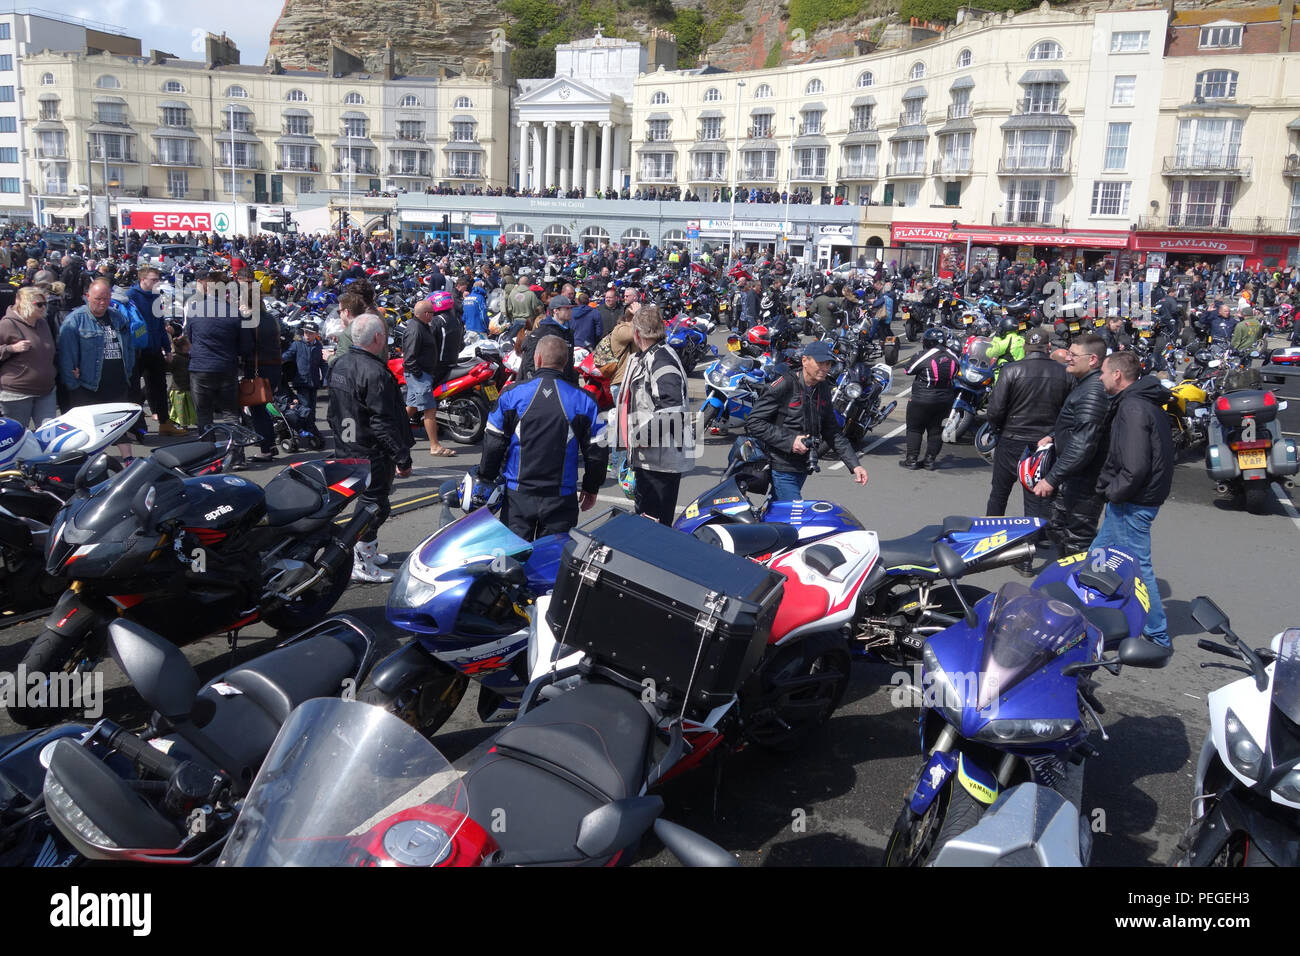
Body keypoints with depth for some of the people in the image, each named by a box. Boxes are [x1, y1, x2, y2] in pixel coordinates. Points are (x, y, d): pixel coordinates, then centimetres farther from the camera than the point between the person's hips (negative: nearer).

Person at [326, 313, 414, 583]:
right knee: (375, 506, 0)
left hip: (346, 449, 10)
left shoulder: (339, 364, 8)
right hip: (372, 455, -10)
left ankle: (368, 552, 33)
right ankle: (362, 565, 6)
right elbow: (384, 422, -25)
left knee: (366, 501, 21)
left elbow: (333, 413, 17)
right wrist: (402, 458, -20)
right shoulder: (375, 373, -23)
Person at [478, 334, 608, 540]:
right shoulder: (582, 401, -2)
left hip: (517, 496, 0)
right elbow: (598, 452, 1)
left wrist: (486, 480, 13)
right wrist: (591, 489, 15)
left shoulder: (512, 394, -4)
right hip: (561, 499, 0)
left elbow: (493, 444, -1)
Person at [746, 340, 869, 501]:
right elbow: (753, 422, -16)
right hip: (781, 468, -7)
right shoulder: (784, 385, -15)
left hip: (803, 467, 7)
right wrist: (789, 441, -21)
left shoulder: (823, 389, 8)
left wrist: (854, 464, 7)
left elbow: (832, 431, 15)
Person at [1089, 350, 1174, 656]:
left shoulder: (1133, 408, -20)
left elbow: (1135, 467, -27)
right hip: (1135, 499, 11)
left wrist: (1114, 492, -13)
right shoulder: (1144, 402, 12)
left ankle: (1157, 637, 7)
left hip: (1132, 503, -11)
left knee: (1138, 566, -2)